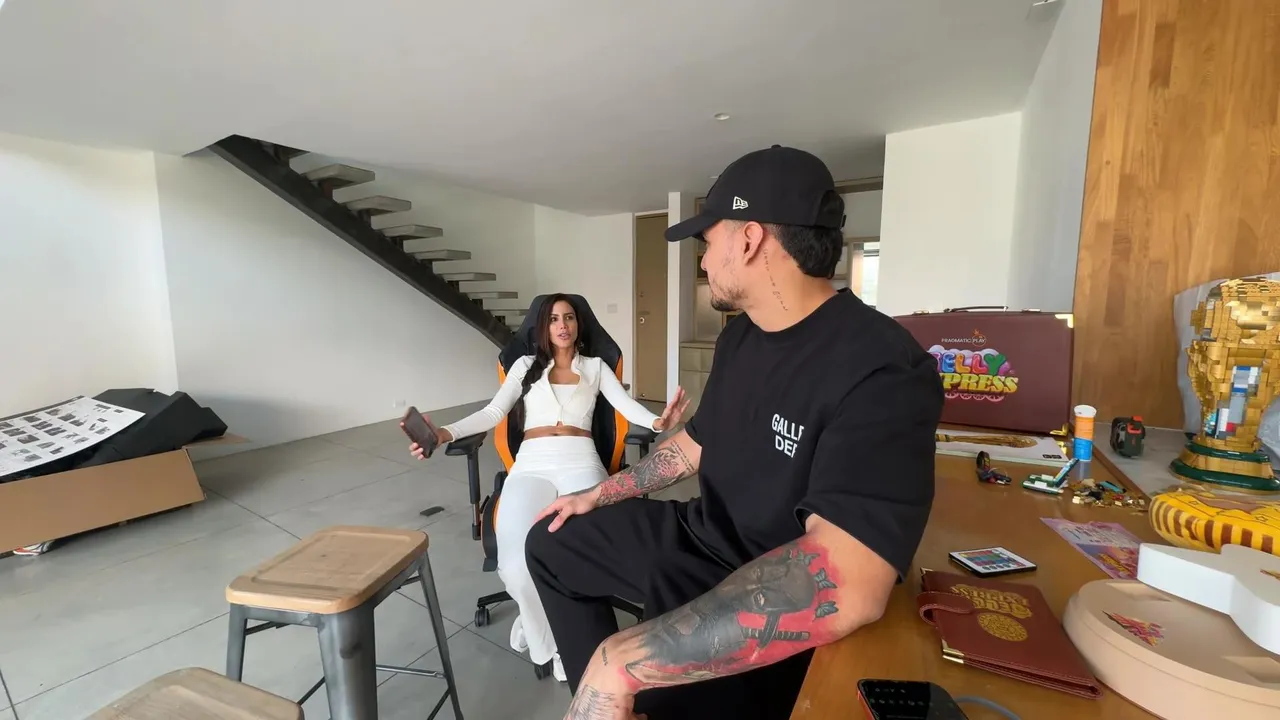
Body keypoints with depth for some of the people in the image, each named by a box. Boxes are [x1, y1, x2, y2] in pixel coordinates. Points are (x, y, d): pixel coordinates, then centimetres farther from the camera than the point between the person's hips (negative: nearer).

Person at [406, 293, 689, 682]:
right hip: (531, 465, 1)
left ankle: (538, 621, 7)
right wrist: (445, 433, -10)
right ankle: (550, 639, 7)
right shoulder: (525, 365, 20)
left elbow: (628, 406, 6)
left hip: (580, 462, 0)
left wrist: (658, 422, -18)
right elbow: (493, 413, 9)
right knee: (518, 562, -26)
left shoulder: (595, 366, 20)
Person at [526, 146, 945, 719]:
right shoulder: (739, 335, 1)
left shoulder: (882, 370, -27)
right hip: (700, 539, 8)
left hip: (779, 615, -7)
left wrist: (621, 662, -37)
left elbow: (845, 583, -39)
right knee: (551, 544, 13)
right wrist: (598, 494, 15)